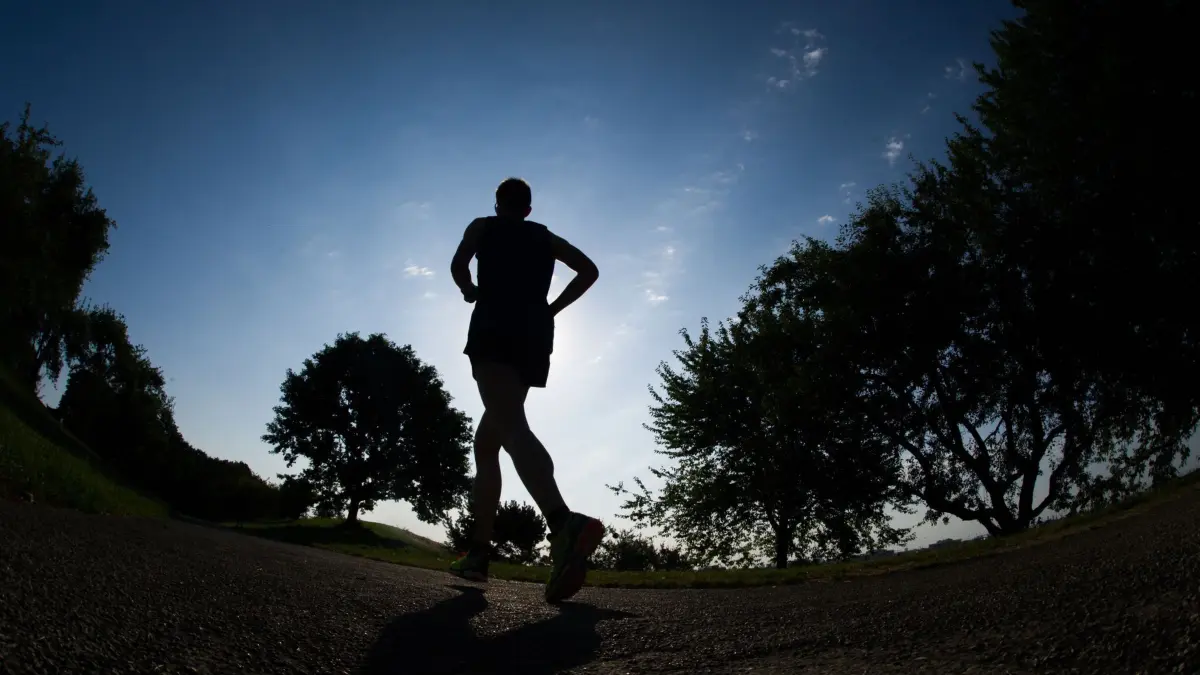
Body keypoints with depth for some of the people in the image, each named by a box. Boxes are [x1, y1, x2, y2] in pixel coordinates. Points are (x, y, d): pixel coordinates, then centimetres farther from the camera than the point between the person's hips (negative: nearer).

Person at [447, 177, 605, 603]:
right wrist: (552, 308, 15)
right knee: (486, 439, 15)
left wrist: (470, 291, 20)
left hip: (494, 332, -5)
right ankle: (478, 552, 12)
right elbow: (589, 270, 12)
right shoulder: (546, 237, 24)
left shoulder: (483, 227, 17)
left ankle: (564, 522, -53)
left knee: (511, 429, -26)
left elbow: (458, 266, -1)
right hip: (535, 339, 5)